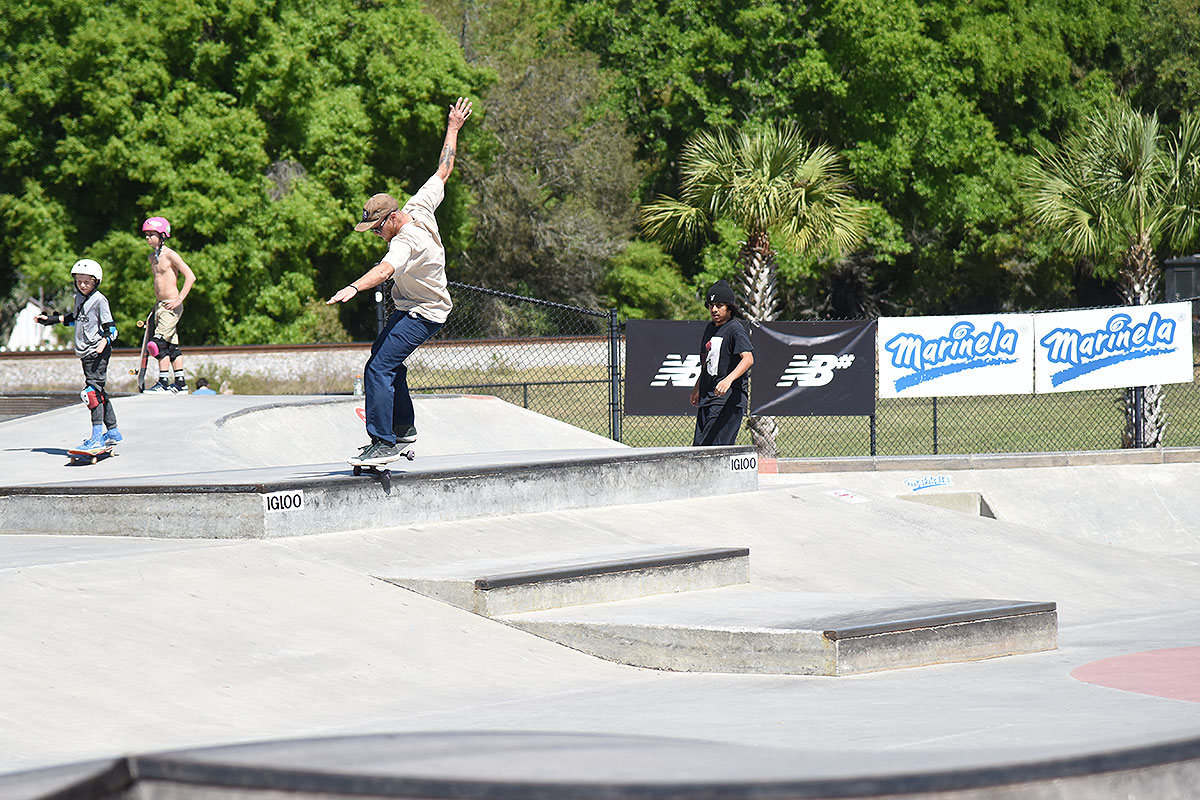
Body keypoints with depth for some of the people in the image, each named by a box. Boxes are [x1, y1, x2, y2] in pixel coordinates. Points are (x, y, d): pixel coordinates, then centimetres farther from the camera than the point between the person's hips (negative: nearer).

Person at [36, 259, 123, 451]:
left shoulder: (99, 300, -10)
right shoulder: (79, 297, 14)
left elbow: (110, 328, -11)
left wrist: (104, 341, -30)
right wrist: (51, 319, 33)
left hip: (98, 352, -9)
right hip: (86, 353, 9)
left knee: (92, 390, -17)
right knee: (97, 392, 14)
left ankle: (97, 438, -21)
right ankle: (112, 431, 26)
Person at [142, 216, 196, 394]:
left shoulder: (170, 255, -12)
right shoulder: (152, 257, 13)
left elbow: (190, 276, -15)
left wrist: (179, 299, -18)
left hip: (171, 307, -8)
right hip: (160, 305, 8)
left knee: (159, 342, -15)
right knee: (171, 346, 9)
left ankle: (163, 383, -11)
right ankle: (180, 384, 13)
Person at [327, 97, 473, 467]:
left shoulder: (406, 242, -31)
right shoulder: (421, 205, -7)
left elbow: (385, 269, -50)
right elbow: (444, 170, 6)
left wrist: (353, 289, -66)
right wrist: (453, 130, 16)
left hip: (421, 314, -11)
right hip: (419, 307, 11)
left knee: (379, 368, -20)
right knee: (386, 354, 26)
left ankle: (384, 443, -21)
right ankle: (404, 427, 36)